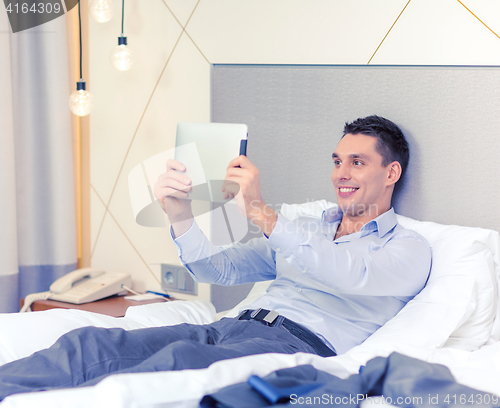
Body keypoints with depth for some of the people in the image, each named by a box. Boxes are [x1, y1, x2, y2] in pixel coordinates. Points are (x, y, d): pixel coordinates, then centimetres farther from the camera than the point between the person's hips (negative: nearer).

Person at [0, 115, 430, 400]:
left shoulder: (410, 249, 9)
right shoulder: (305, 221, 28)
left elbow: (351, 274, -15)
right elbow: (219, 269, 19)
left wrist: (259, 212, -23)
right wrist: (180, 214, -1)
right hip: (238, 325, 7)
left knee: (181, 359, -37)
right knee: (93, 342, -18)